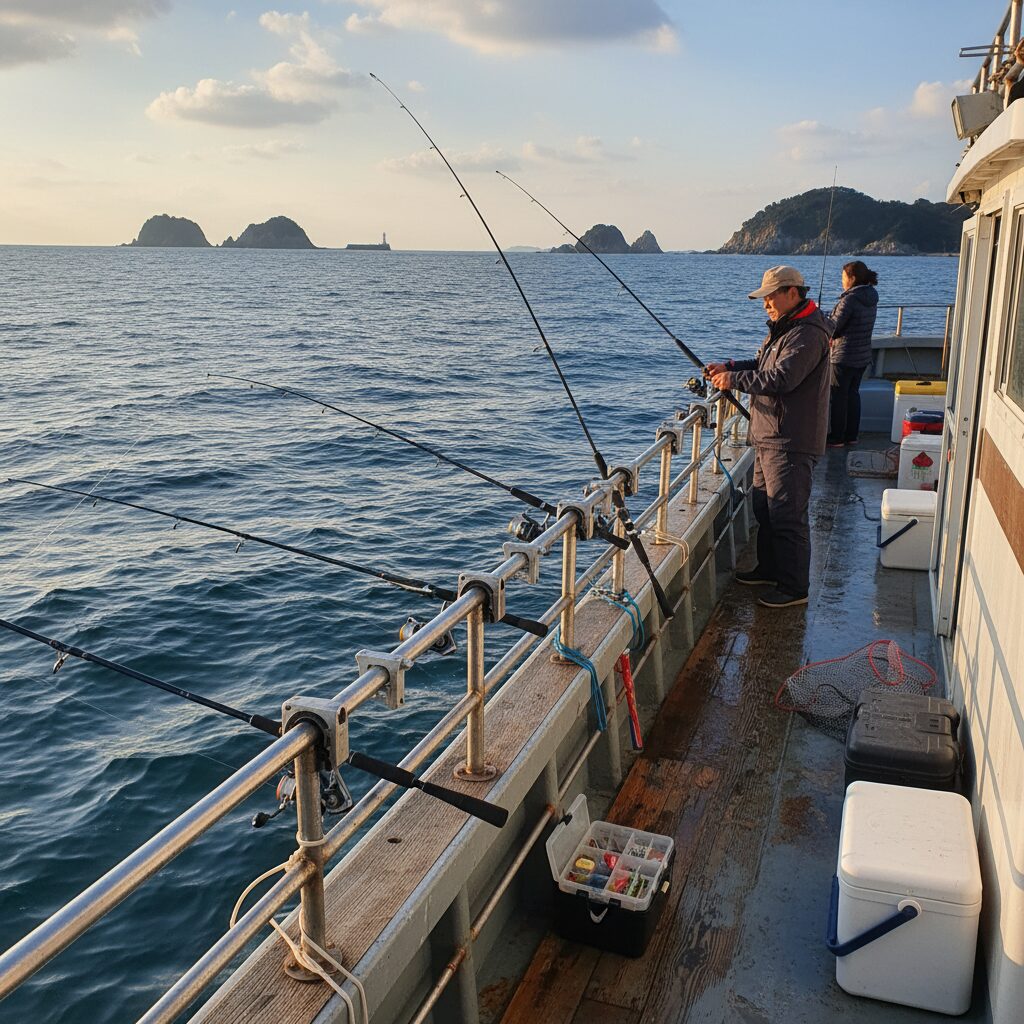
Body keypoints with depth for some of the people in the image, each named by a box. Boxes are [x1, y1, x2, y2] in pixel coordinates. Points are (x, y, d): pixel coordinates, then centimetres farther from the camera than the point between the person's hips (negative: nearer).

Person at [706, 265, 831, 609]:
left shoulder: (808, 334, -18)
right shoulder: (783, 328, 16)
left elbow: (781, 378, -27)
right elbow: (764, 365, 26)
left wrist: (734, 380, -17)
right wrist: (730, 366, 9)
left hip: (791, 442, -11)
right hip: (769, 438, 11)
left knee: (787, 515, -6)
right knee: (764, 508, 20)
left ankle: (795, 588, 3)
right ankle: (770, 568, 35)